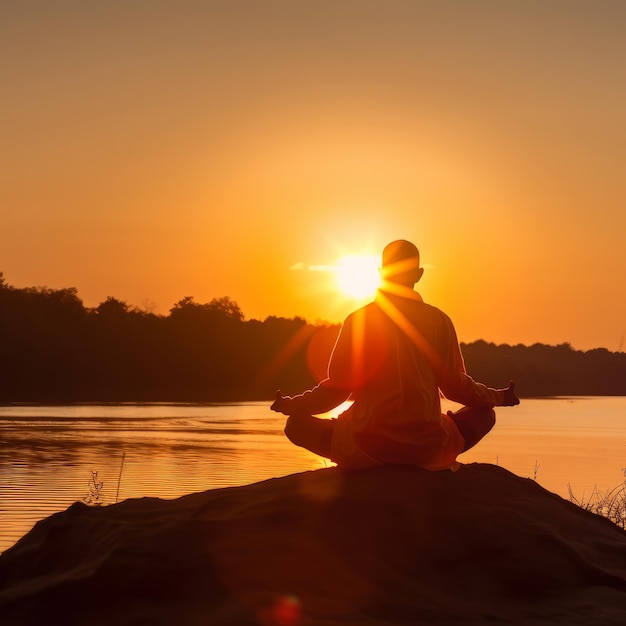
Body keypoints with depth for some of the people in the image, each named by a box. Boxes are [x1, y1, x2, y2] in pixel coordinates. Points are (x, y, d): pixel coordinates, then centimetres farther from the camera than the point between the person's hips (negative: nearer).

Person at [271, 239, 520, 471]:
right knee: (484, 415, 28)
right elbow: (455, 386, 6)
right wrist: (499, 396, 25)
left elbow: (338, 388, 0)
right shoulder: (438, 320, 2)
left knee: (297, 425, 19)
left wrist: (290, 404, 17)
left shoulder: (357, 320, 0)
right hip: (427, 447, 1)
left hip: (365, 450, -1)